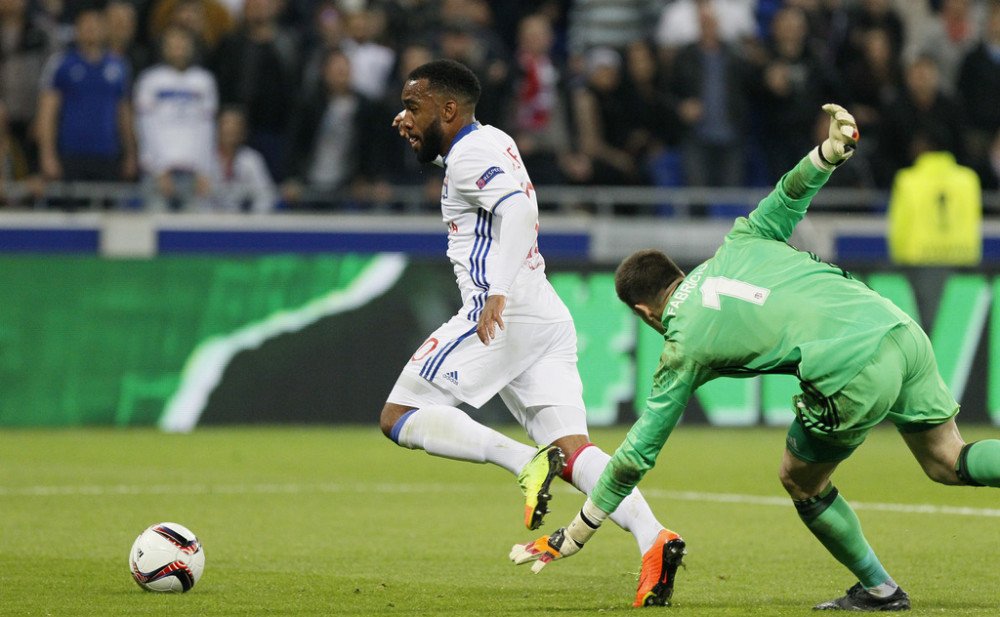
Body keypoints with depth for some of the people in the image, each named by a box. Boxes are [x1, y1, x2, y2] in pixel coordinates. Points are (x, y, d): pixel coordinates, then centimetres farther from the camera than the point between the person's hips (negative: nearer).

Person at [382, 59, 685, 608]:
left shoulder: (470, 154, -5)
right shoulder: (491, 141, 25)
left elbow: (519, 210, -23)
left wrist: (498, 292, -33)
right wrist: (418, 134, 38)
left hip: (504, 312, -10)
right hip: (550, 318, 10)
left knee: (398, 417, -5)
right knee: (570, 450, -4)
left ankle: (523, 460, -25)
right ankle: (652, 538, -27)